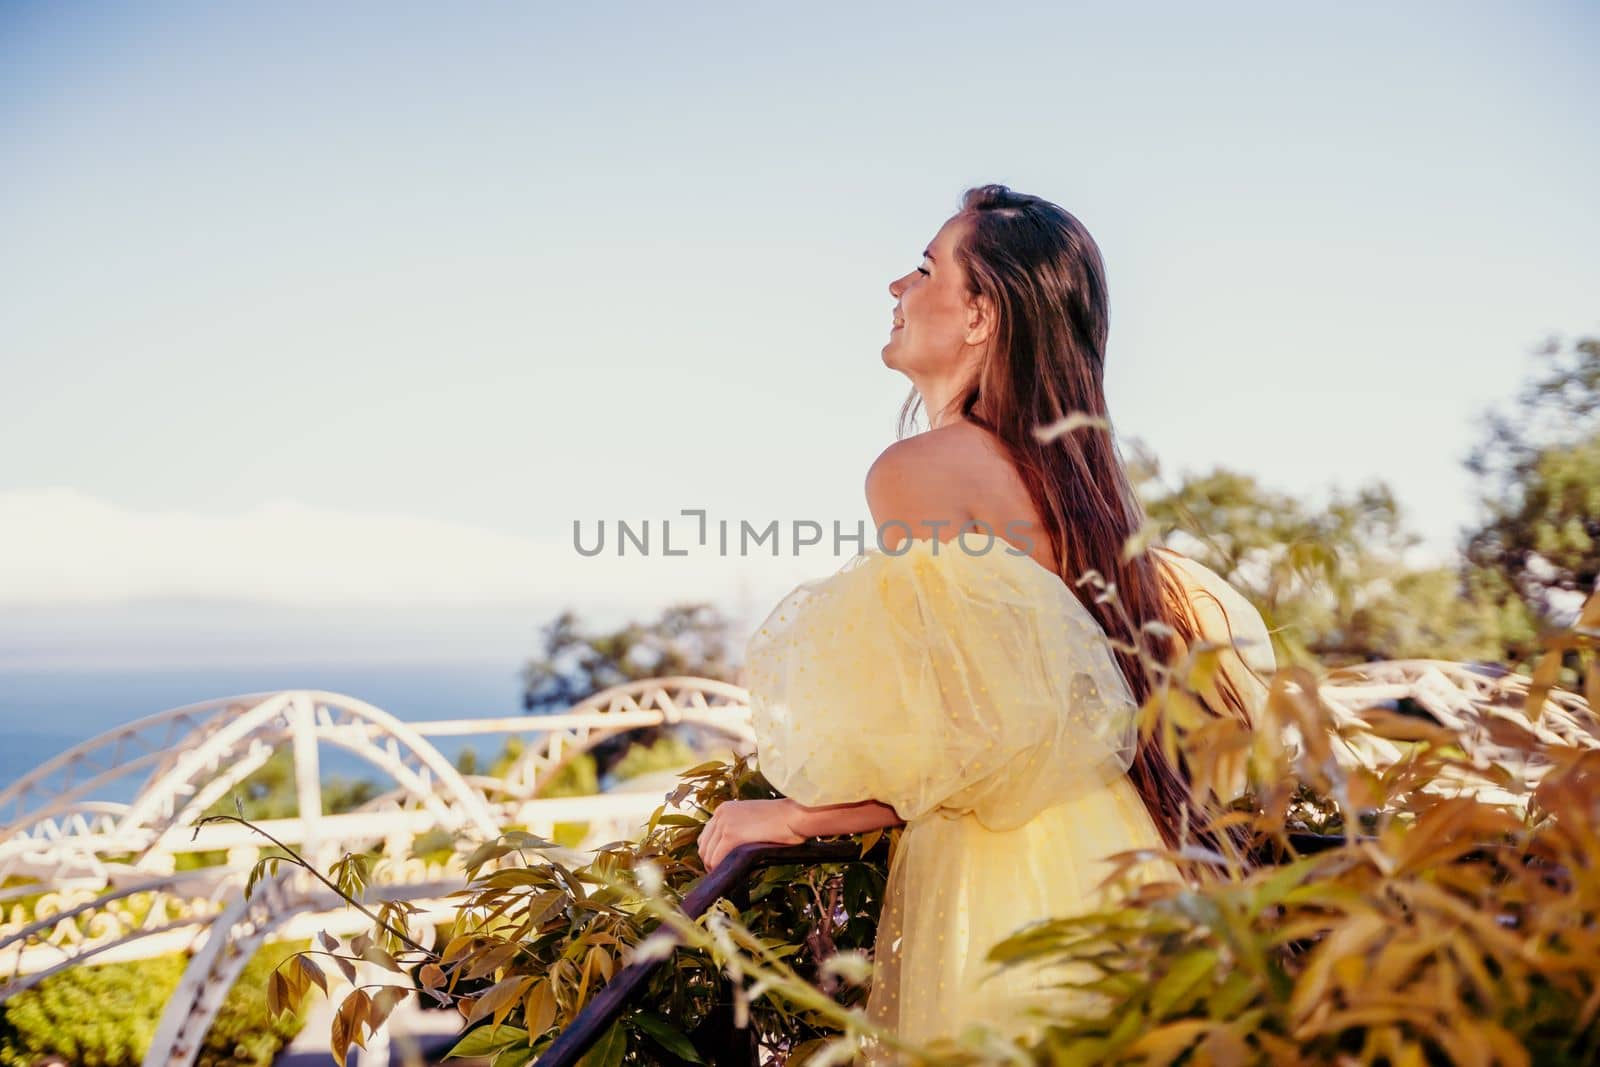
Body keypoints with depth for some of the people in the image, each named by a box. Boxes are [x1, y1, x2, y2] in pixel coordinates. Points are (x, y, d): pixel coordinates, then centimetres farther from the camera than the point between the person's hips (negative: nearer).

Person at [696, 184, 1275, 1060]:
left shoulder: (919, 468, -14)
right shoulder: (1076, 468, 9)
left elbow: (972, 734, -21)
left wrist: (799, 815, -11)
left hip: (1009, 865, -8)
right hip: (1117, 847, 8)